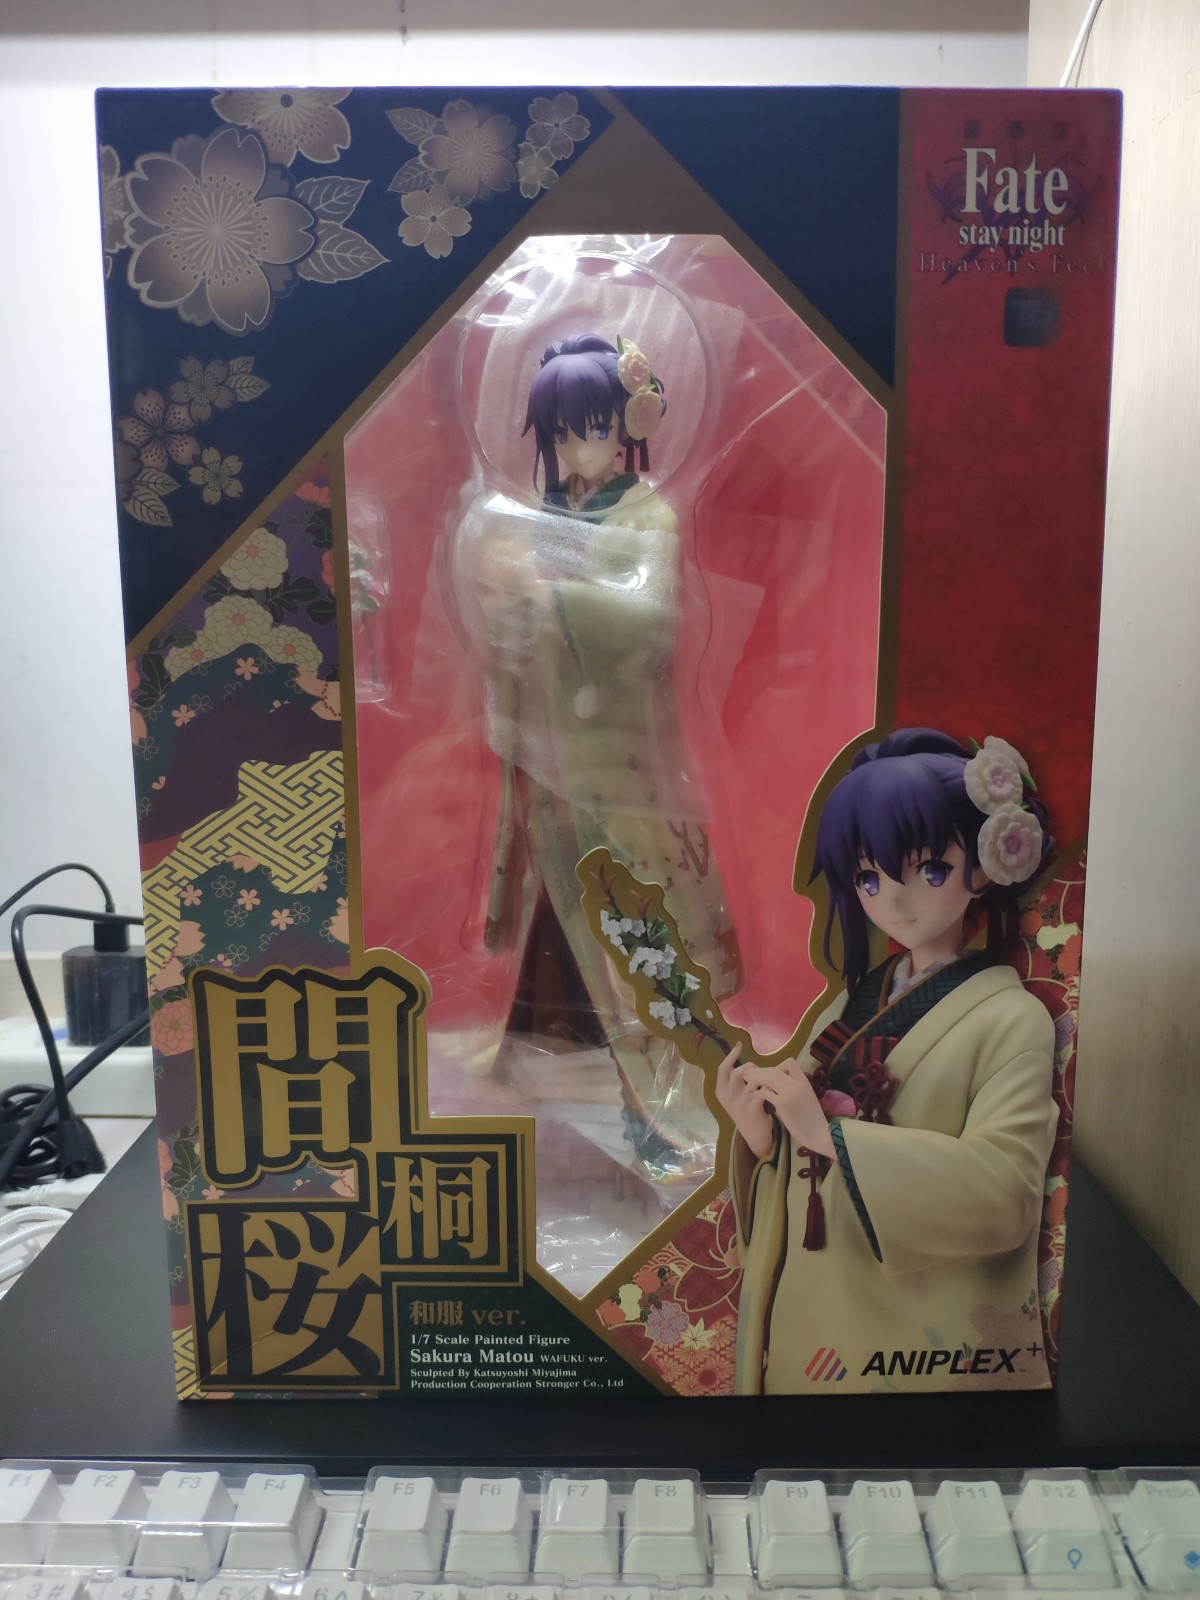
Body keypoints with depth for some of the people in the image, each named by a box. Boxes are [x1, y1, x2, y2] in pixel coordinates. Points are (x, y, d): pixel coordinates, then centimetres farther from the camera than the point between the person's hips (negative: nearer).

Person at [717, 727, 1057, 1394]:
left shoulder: (1010, 1019, -11)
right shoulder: (849, 1007, 3)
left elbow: (1003, 1189, -24)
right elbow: (803, 1182, 7)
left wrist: (831, 1133, -25)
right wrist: (760, 1137, -14)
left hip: (928, 1347, -4)